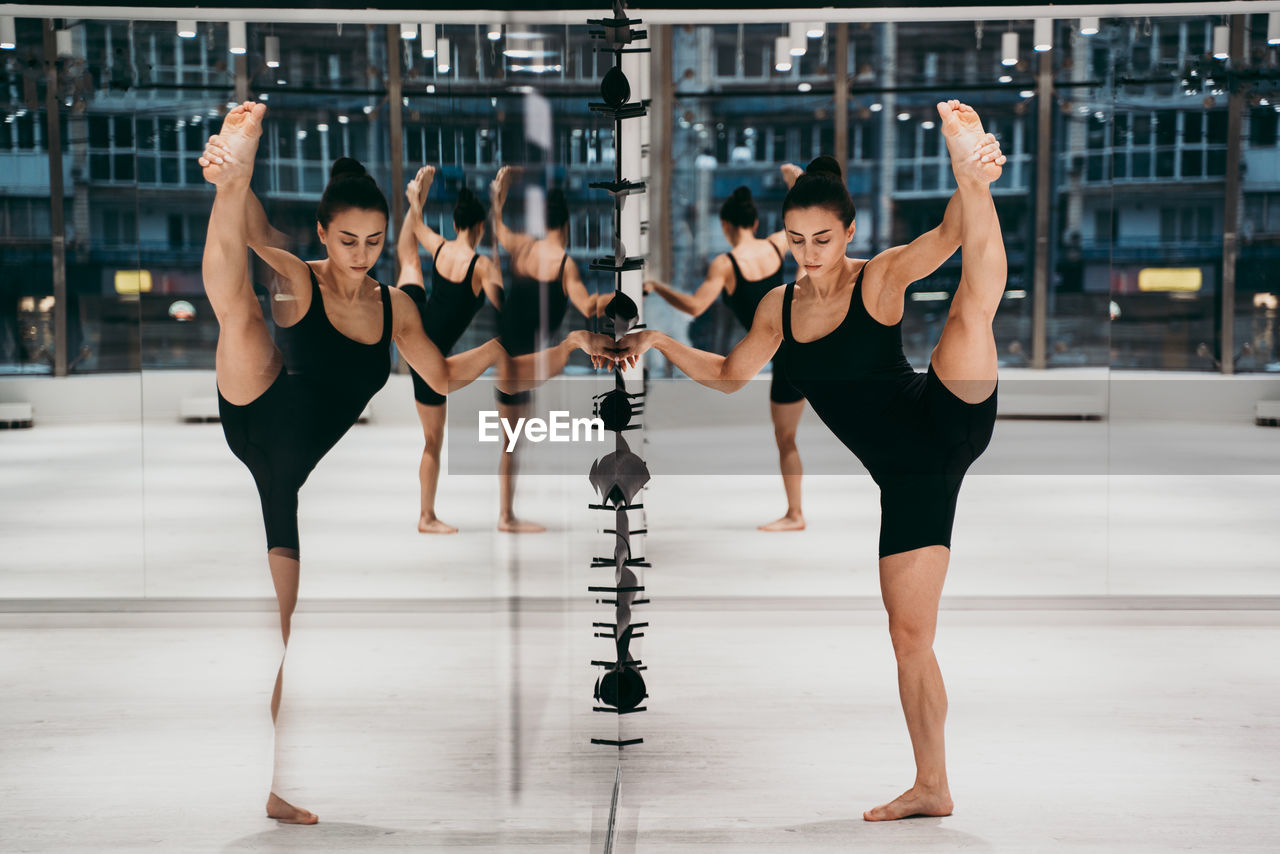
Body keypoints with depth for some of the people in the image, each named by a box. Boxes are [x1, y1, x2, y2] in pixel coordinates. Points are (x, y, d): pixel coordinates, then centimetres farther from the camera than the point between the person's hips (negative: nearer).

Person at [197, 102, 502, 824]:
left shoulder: (395, 307, 9)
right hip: (261, 425, -4)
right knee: (236, 298, -27)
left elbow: (445, 376, 21)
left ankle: (279, 785, 17)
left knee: (298, 627, 6)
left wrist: (504, 345, 5)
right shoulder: (296, 282, -5)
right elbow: (252, 233, -27)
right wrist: (234, 176, -48)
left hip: (311, 477, 5)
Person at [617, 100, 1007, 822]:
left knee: (974, 306, -27)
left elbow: (952, 234, -26)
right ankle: (932, 786, 12)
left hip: (948, 427, -4)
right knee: (910, 634, 4)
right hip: (905, 477, 4)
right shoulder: (780, 307, 7)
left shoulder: (881, 278, -8)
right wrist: (662, 342, 10)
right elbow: (729, 376, 21)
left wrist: (971, 182, -46)